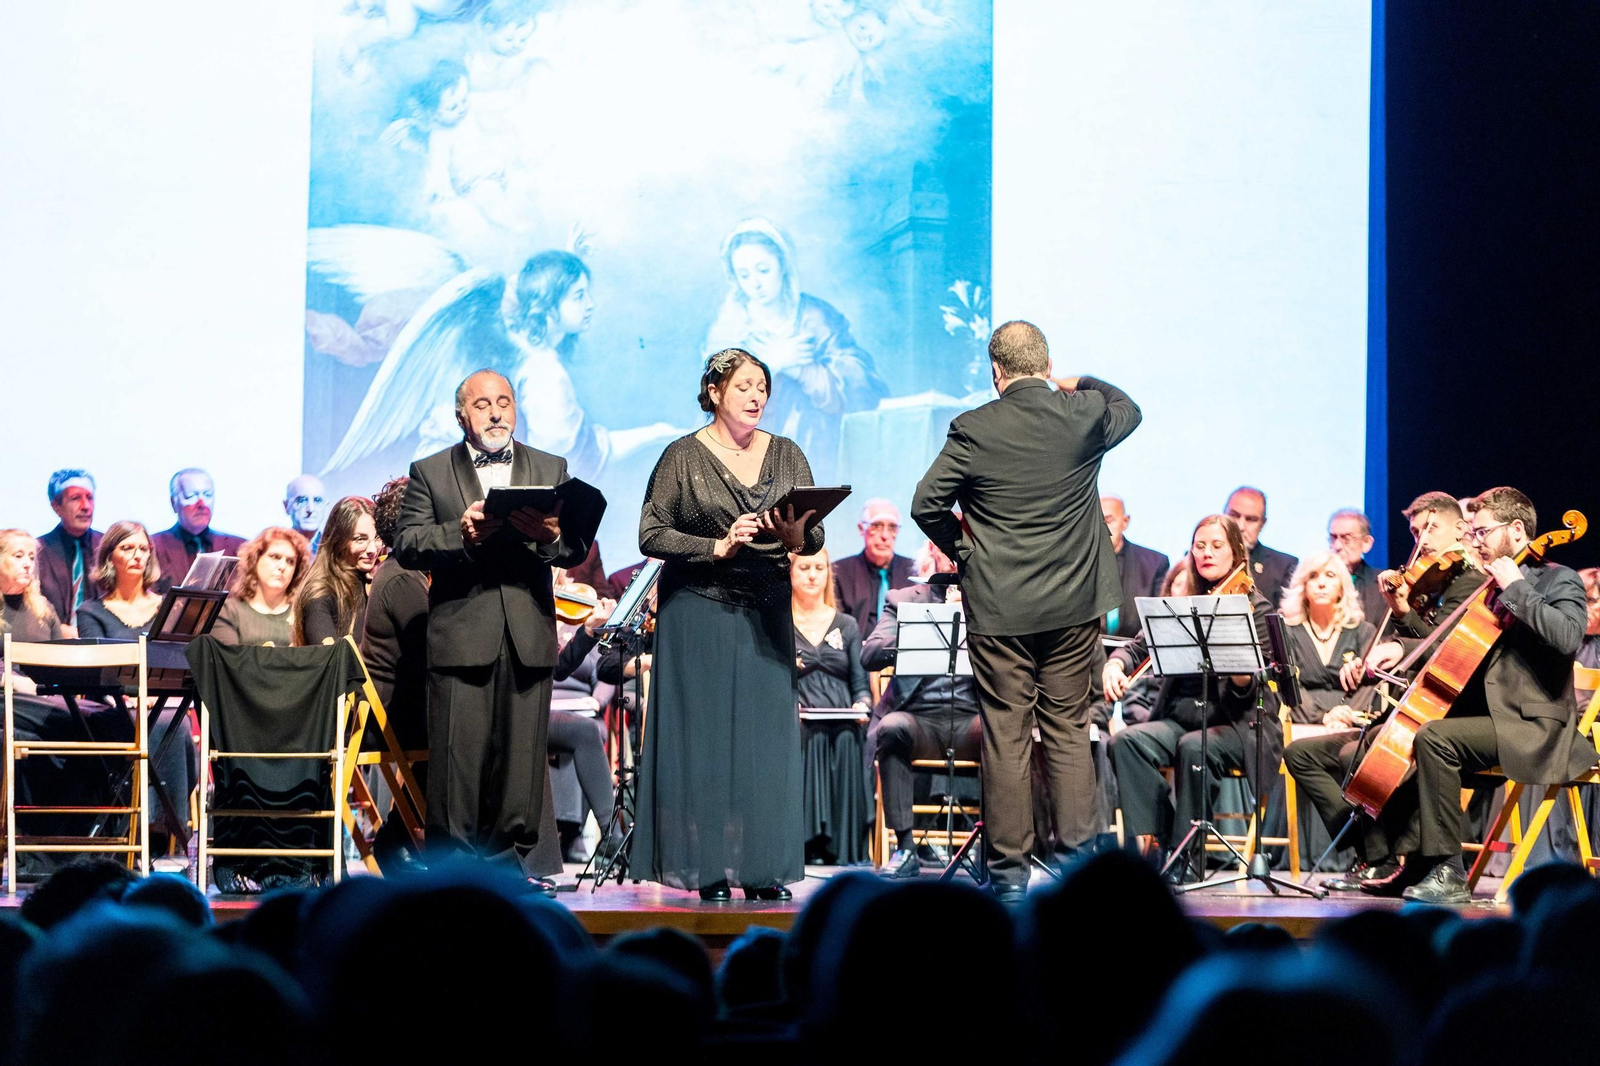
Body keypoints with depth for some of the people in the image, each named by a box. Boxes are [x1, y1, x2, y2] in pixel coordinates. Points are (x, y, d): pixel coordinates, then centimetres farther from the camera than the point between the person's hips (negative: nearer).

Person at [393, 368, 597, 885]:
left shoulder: (550, 469, 16)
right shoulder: (430, 473, 11)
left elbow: (577, 548, 6)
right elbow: (407, 546, -1)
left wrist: (550, 537, -17)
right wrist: (460, 533, -17)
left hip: (529, 635, 2)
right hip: (459, 635, -2)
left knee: (522, 750, 0)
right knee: (457, 751, -5)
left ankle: (513, 851, 9)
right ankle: (451, 857, 3)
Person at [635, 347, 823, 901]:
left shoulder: (787, 456, 9)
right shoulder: (683, 457, -1)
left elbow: (815, 537, 4)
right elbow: (652, 535, -6)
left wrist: (796, 535, -18)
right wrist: (717, 547, -17)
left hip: (766, 612, 3)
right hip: (699, 611, -3)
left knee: (765, 733, 1)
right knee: (704, 735, -4)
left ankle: (763, 868, 4)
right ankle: (708, 868, -1)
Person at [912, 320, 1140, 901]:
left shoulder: (974, 429, -9)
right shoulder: (1085, 415, -2)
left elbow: (925, 504, -6)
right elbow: (1128, 409, 21)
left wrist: (962, 549, 10)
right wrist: (1080, 384, 35)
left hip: (997, 606, -2)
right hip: (1075, 604, 2)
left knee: (1005, 734, 2)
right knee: (1069, 729, 9)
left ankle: (1009, 866, 4)